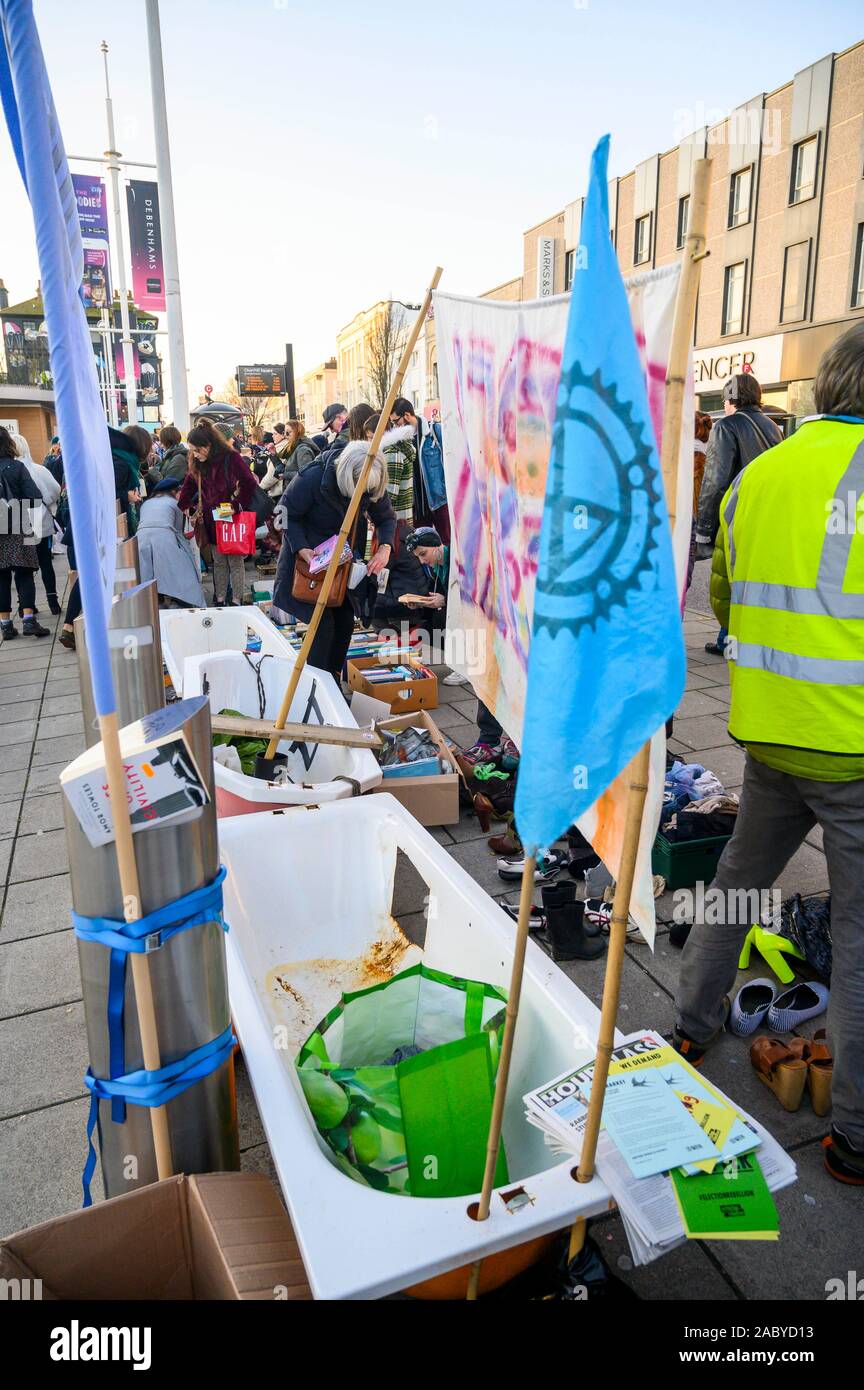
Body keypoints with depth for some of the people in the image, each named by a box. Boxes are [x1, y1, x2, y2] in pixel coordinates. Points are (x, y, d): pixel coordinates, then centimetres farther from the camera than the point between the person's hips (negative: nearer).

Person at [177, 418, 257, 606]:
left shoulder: (231, 457, -12)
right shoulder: (197, 464, 6)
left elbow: (249, 484, -12)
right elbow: (188, 488, 13)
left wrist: (237, 506, -14)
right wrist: (179, 509, 4)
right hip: (211, 519, 5)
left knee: (235, 561, 1)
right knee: (218, 561, 11)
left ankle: (237, 601, 7)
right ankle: (219, 600, 17)